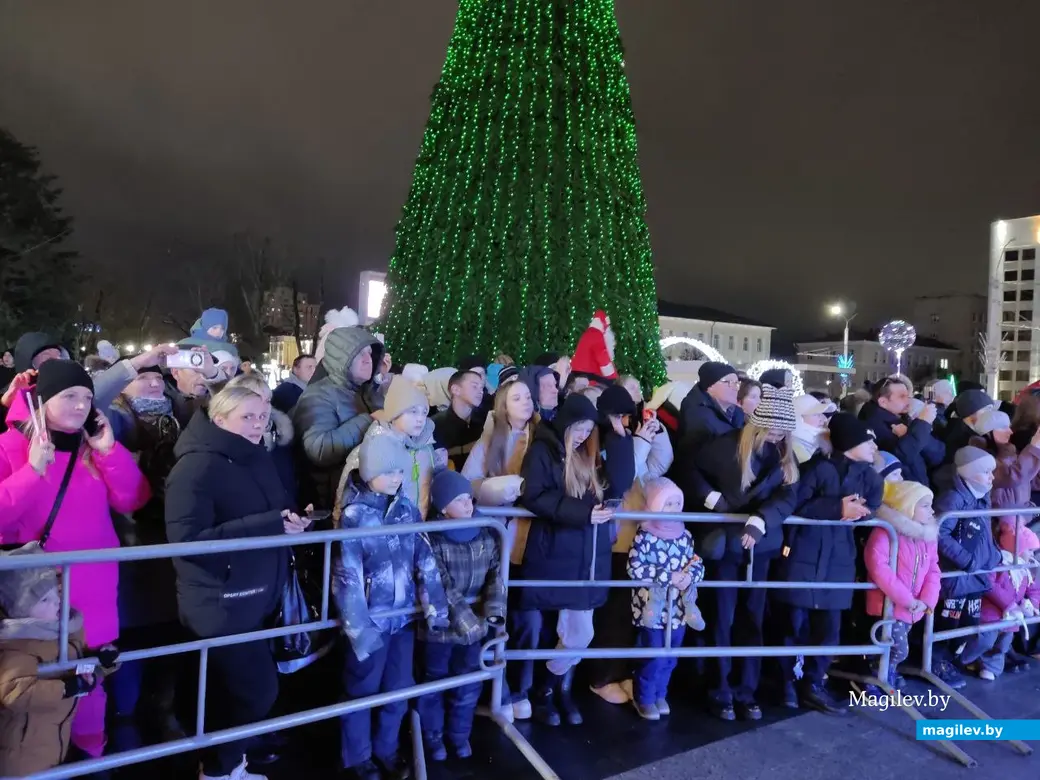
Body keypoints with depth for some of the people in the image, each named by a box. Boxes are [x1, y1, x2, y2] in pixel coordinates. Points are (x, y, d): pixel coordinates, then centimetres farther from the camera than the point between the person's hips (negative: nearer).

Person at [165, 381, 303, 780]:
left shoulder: (258, 459, 7)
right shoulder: (197, 466, -17)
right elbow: (187, 538, -26)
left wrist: (293, 519, -6)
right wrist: (269, 525, -29)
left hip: (254, 597, 8)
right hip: (219, 604, -8)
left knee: (233, 689, 20)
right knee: (258, 689, -2)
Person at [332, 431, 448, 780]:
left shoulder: (407, 508, -3)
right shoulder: (352, 515, -15)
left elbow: (425, 559, -2)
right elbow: (347, 578, -16)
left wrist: (434, 605, -7)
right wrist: (359, 628, -17)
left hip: (403, 617, 4)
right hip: (370, 619, -4)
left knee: (398, 688, 18)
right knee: (362, 690, 14)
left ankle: (387, 749, 41)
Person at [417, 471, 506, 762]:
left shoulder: (486, 536, -4)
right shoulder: (431, 540, -17)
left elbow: (496, 573, -9)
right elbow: (441, 586, -22)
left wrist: (494, 609, -24)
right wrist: (465, 619, -28)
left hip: (473, 626, 4)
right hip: (439, 627, -3)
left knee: (468, 684, 18)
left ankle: (459, 734, 41)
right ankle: (433, 736, 38)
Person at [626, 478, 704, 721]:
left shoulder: (684, 535, 2)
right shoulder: (645, 536, -15)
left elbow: (697, 563, 5)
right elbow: (634, 568, -21)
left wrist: (690, 576, -17)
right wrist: (668, 576, -21)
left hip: (678, 608, 5)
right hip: (652, 608, -5)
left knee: (669, 658, 17)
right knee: (653, 657, 3)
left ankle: (660, 695, 37)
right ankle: (644, 698, 25)